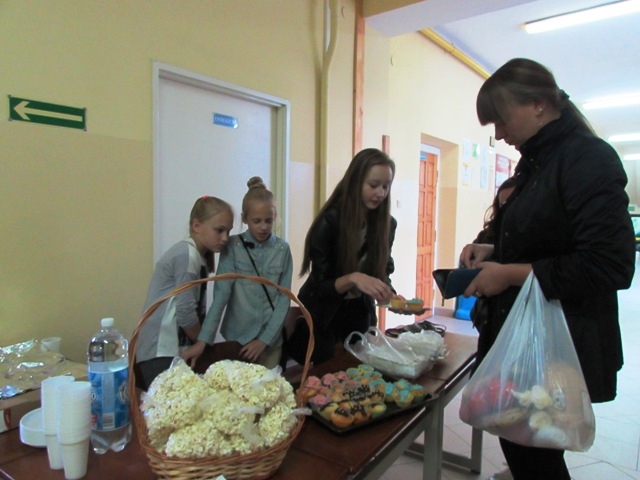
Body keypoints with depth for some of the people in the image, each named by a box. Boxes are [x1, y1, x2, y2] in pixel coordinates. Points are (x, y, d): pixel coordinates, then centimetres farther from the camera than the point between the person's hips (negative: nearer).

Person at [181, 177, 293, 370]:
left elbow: (284, 298, -3)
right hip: (236, 338, -1)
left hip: (271, 340, 1)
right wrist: (203, 340, -20)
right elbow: (221, 295, -12)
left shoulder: (282, 249, -3)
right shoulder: (233, 247, -7)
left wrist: (264, 340, -9)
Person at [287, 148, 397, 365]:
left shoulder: (387, 223, -8)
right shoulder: (330, 221, -23)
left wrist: (390, 295, -22)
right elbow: (320, 285, -21)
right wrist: (353, 278, -38)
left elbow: (383, 273, -1)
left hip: (359, 312, 5)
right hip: (323, 313, -4)